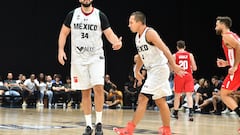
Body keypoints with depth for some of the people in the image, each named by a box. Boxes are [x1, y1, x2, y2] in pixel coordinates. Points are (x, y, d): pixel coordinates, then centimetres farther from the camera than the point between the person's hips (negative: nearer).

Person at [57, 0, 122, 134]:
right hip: (79, 59, 1)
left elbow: (109, 33, -4)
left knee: (98, 87, -16)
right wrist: (61, 50, -3)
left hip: (96, 57, -1)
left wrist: (117, 42, -25)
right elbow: (64, 33, 9)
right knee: (85, 92, 4)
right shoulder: (72, 14, 2)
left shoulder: (100, 15, -2)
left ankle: (99, 123, -2)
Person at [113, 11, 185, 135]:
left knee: (143, 98, -11)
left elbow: (164, 49, -22)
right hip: (152, 71, 9)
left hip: (159, 69, -9)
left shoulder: (149, 33, -15)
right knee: (160, 101, 13)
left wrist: (173, 65, -28)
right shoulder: (137, 37, 12)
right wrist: (137, 71, 27)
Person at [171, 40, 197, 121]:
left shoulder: (174, 55, -1)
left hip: (179, 76, 0)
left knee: (177, 95, 13)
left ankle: (175, 113, 25)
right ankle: (191, 112, -24)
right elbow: (194, 68, 3)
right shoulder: (190, 55, 3)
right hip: (188, 76, 0)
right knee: (189, 95, -5)